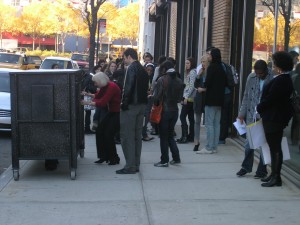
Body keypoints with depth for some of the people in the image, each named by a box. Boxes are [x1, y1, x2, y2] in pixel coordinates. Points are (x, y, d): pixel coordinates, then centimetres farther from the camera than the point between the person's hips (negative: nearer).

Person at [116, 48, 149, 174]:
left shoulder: (131, 68, -12)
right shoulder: (143, 69, 16)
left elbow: (128, 88, -20)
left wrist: (124, 103, -14)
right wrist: (143, 102, 14)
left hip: (131, 106, -9)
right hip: (141, 104, 9)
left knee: (127, 136, -5)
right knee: (137, 135, 12)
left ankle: (130, 166, -5)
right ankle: (136, 165, 17)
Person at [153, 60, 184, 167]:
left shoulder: (162, 80, -13)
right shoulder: (179, 81, 2)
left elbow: (157, 96, -14)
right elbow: (180, 97, 3)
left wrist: (155, 103, 4)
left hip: (164, 110, -5)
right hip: (174, 110, 5)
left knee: (163, 136, 3)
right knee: (170, 135, 18)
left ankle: (164, 160, 7)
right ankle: (176, 158, 14)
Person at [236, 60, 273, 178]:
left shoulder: (272, 79, -11)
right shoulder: (251, 77, 3)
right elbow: (246, 96, 10)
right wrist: (242, 113, 6)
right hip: (252, 116, 4)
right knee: (249, 143, 9)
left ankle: (262, 170, 18)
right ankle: (246, 167, 24)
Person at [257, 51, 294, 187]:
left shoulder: (280, 80, -21)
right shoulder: (285, 79, 12)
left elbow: (270, 98, -21)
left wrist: (259, 108, -5)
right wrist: (261, 108, 11)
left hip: (274, 119, -10)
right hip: (277, 118, 10)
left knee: (274, 148, -5)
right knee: (275, 147, 15)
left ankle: (276, 177, 0)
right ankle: (274, 175, 23)